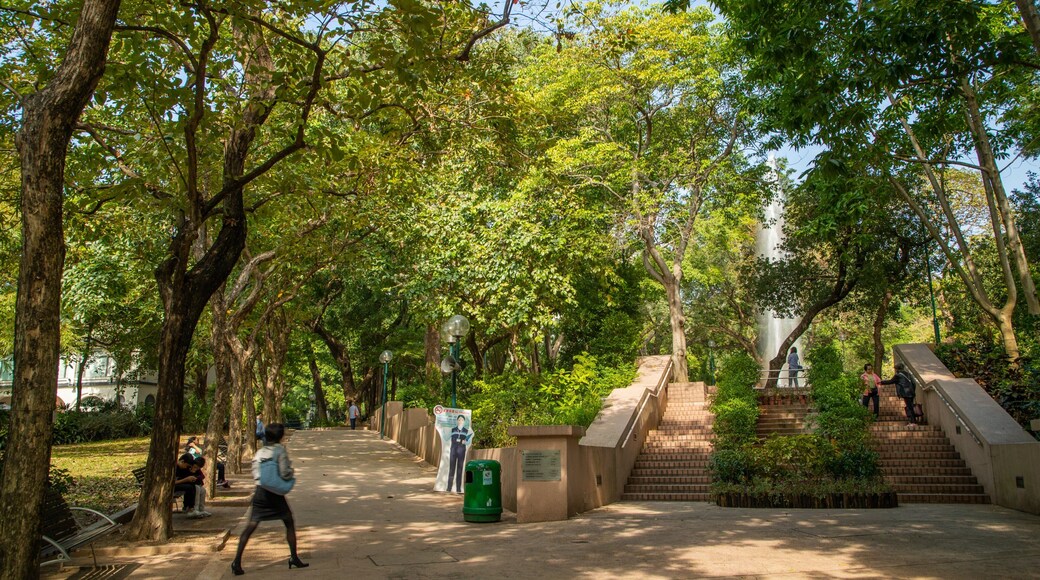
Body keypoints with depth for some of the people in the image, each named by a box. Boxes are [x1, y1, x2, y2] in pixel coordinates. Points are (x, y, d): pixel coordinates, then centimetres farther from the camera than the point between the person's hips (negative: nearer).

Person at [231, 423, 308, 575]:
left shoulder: (259, 452, 8)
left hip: (260, 492, 4)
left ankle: (237, 562, -2)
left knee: (250, 527, 5)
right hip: (275, 493, -4)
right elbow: (285, 474, -13)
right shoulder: (280, 450, -8)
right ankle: (294, 558, 13)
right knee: (289, 523, 11)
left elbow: (254, 474, 10)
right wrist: (292, 471, 8)